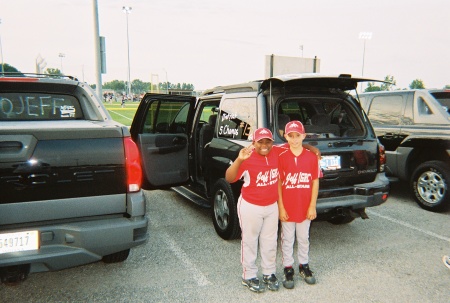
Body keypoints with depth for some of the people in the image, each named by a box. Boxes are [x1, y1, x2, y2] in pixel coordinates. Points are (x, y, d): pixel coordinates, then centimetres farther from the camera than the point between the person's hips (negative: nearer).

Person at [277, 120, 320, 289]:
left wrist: (312, 206, -2)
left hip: (305, 208, 2)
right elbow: (278, 183, -7)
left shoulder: (312, 157, -5)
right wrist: (281, 207, -8)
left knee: (304, 239, 19)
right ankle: (288, 269, 28)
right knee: (287, 240, 12)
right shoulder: (281, 157, -10)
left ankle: (304, 266, 37)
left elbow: (315, 182, 0)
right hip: (287, 208, -2)